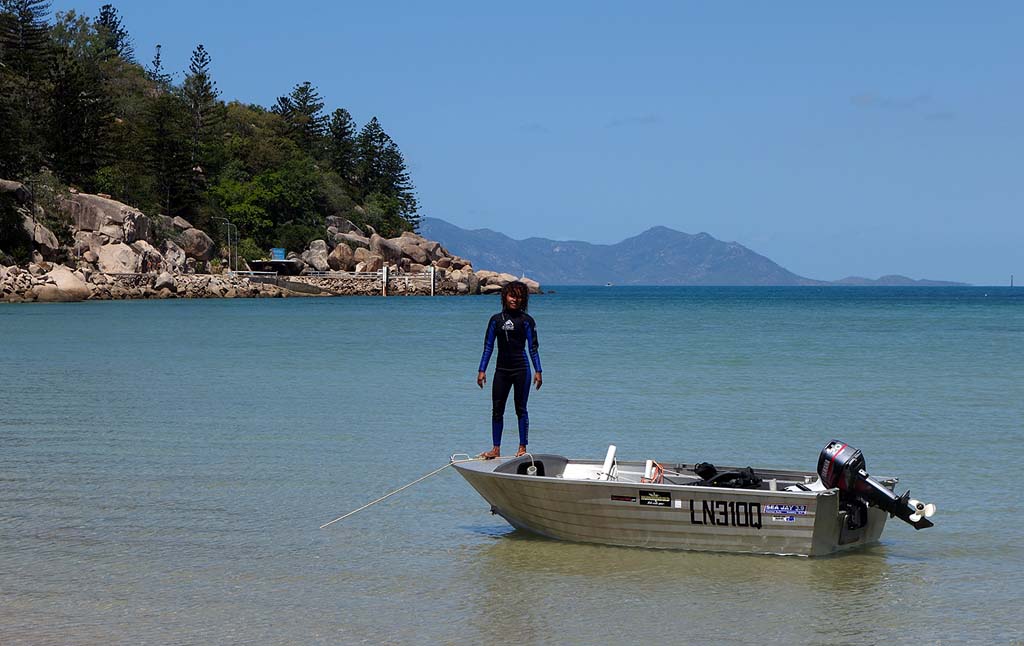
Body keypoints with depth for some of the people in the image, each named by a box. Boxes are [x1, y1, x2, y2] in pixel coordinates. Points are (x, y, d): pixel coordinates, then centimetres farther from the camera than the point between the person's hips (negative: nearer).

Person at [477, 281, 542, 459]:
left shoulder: (526, 320, -1)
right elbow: (488, 346, 9)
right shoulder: (496, 320, 7)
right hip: (501, 369, 3)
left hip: (521, 369, -3)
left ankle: (522, 447, 9)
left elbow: (533, 347, 0)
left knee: (520, 409, 2)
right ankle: (496, 448, 9)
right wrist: (482, 370, 5)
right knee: (497, 409, 3)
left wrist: (538, 371, -6)